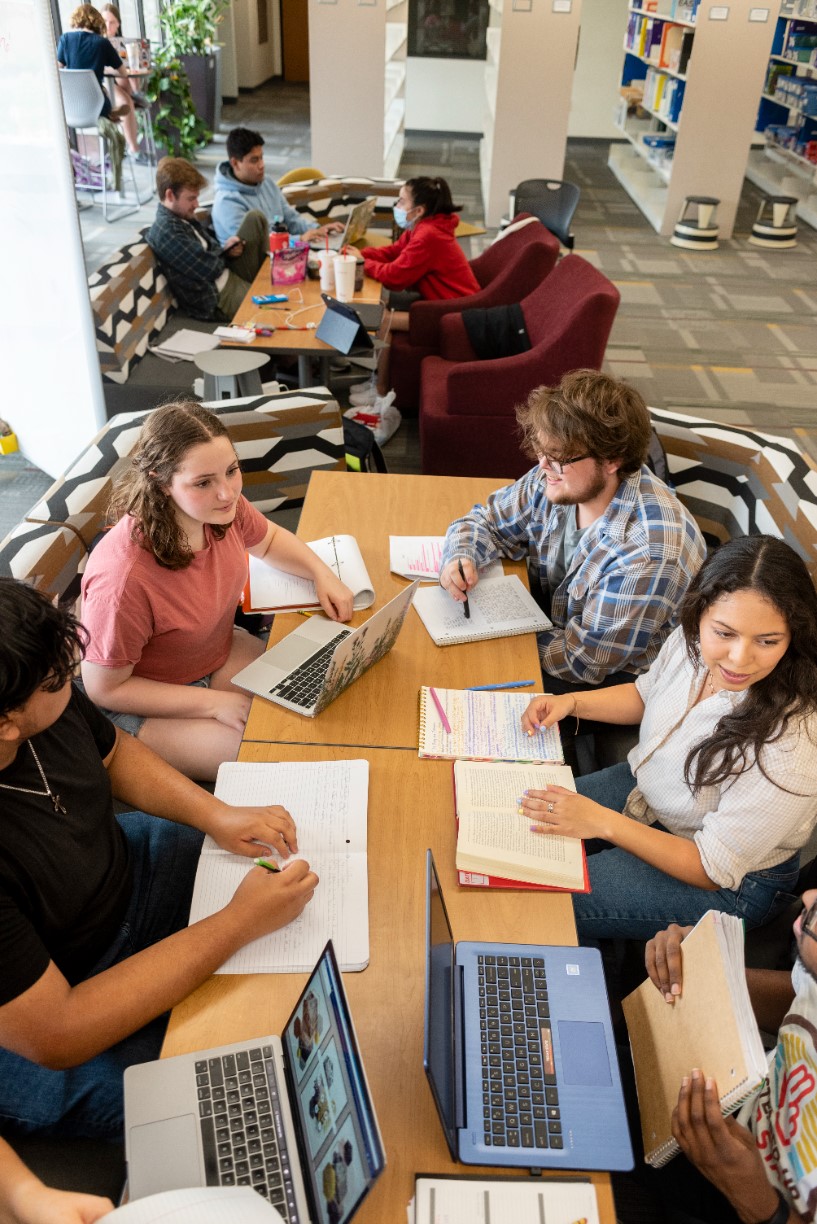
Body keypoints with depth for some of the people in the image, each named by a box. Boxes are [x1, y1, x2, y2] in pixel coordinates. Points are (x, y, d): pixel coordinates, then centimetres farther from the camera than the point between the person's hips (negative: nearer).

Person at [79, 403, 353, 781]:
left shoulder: (224, 508, -18)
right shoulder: (123, 576, -38)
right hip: (142, 701, -6)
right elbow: (105, 689, -24)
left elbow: (269, 540, 8)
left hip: (220, 652, 7)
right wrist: (214, 703, -22)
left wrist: (321, 573, -9)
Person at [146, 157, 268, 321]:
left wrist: (229, 248, -5)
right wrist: (226, 251, -2)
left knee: (255, 219, 6)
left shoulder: (183, 217, 9)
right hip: (217, 299, -10)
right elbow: (209, 269, -24)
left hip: (229, 276, 10)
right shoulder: (167, 232, -22)